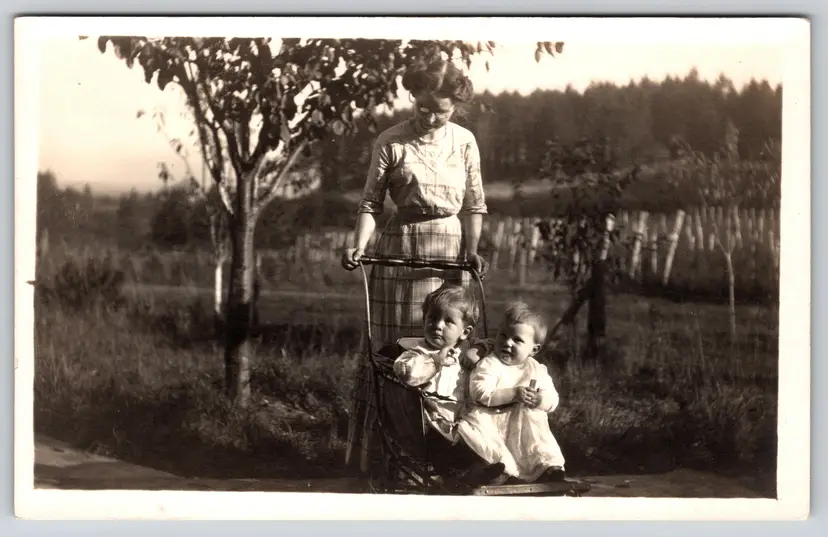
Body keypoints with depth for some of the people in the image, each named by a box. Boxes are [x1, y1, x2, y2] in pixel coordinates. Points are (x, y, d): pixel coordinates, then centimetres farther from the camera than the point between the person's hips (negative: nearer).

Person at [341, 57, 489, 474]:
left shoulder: (464, 141, 5)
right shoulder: (391, 142, -3)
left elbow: (474, 204, 7)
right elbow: (371, 202, -1)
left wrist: (472, 250, -6)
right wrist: (359, 247, -15)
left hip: (450, 249, 2)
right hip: (400, 248, -2)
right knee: (394, 346, -1)